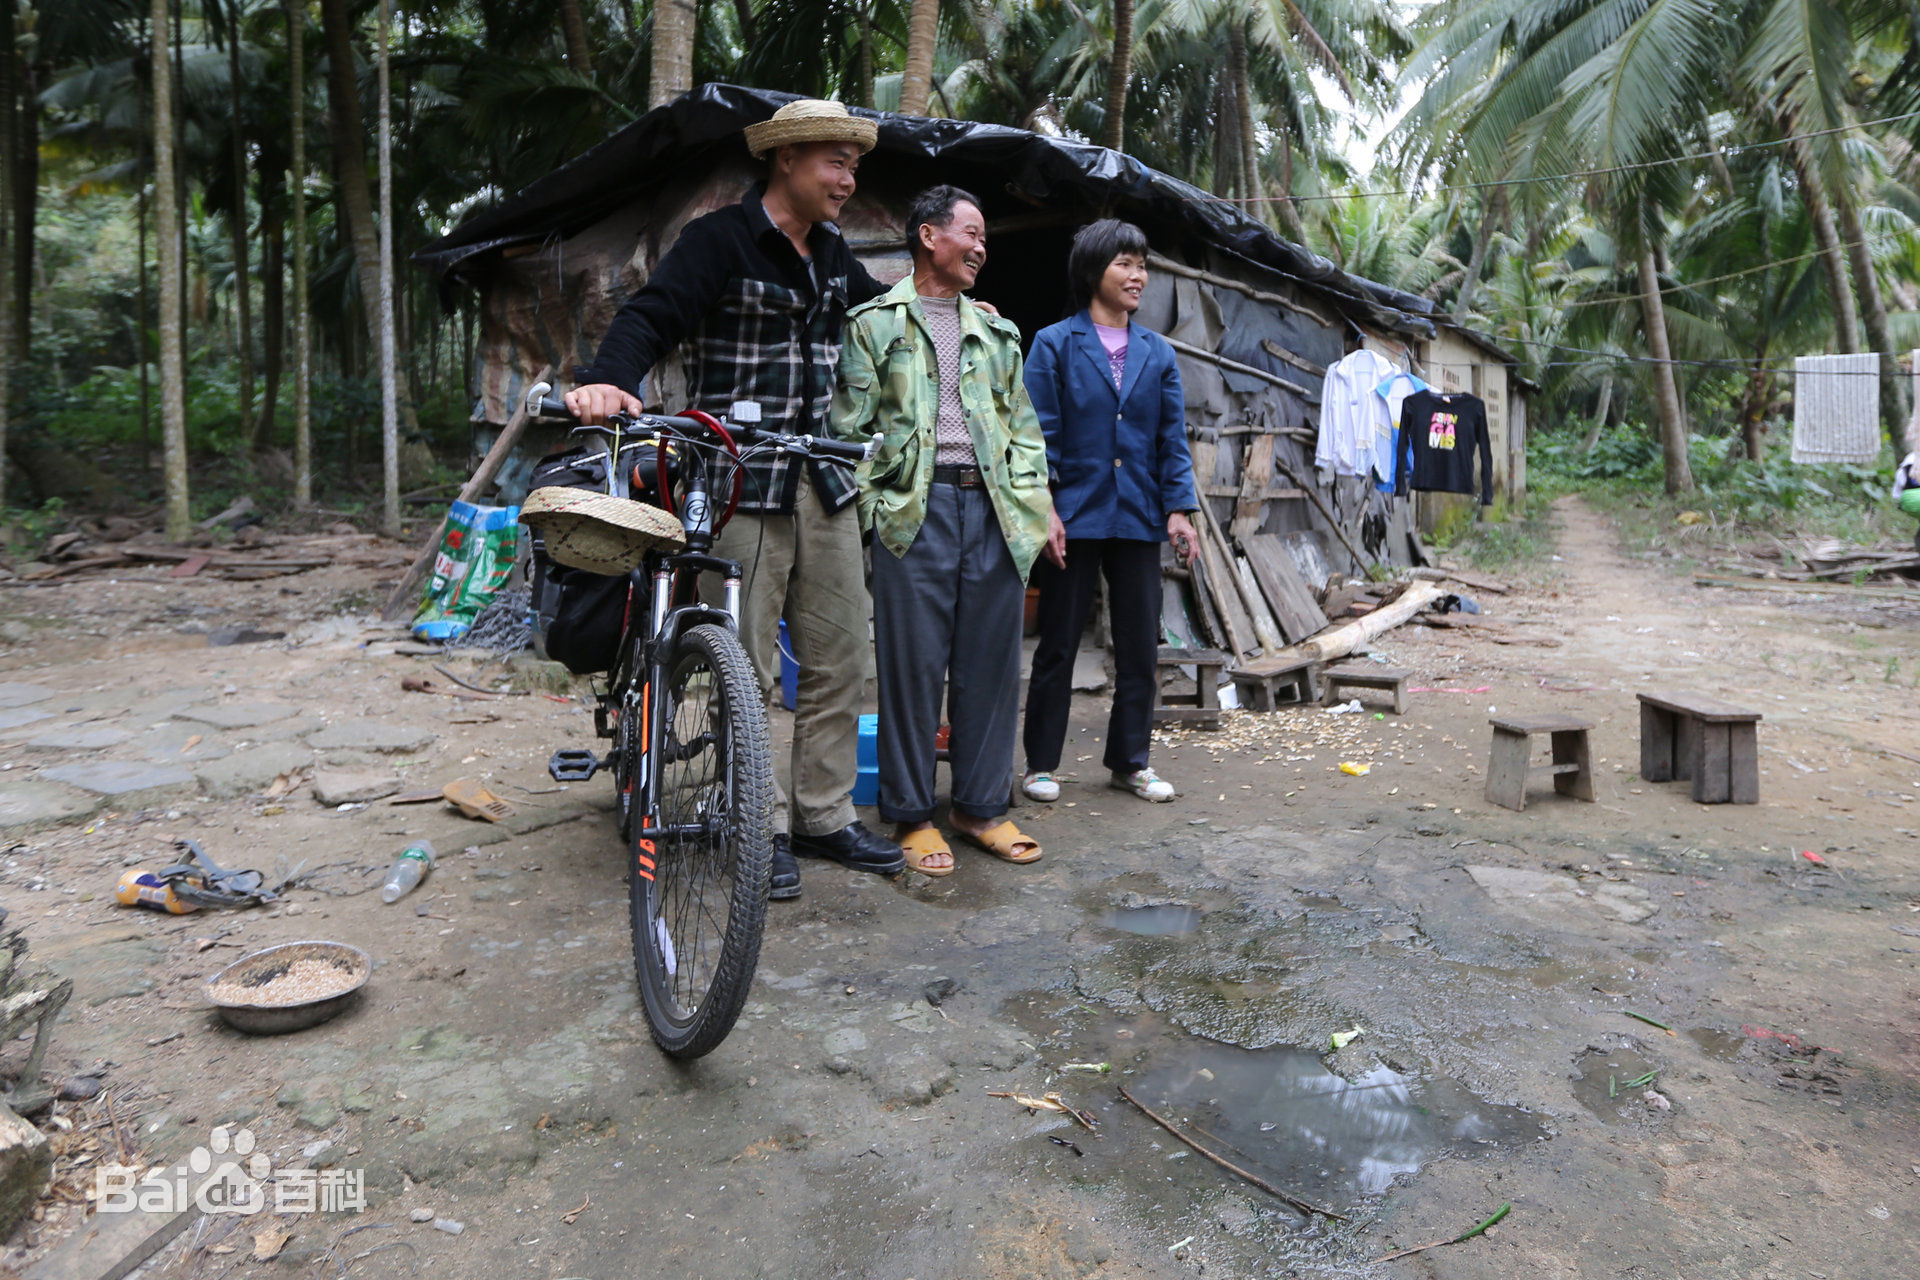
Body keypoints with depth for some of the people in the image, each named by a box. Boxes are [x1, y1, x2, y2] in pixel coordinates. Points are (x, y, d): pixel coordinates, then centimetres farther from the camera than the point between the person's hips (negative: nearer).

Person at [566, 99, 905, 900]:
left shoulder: (832, 253, 16)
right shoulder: (720, 240, -6)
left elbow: (879, 305, 37)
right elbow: (652, 316, -18)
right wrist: (609, 380, -36)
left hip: (823, 479, 7)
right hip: (740, 482, -7)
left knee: (839, 660, 9)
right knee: (750, 668, -2)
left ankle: (824, 816, 22)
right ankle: (764, 828, 12)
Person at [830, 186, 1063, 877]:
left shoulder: (996, 331, 22)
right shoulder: (875, 323, 8)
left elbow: (1023, 426, 20)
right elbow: (851, 424, 2)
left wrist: (1041, 504, 9)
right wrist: (860, 507, -8)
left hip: (994, 508, 4)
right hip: (913, 508, -4)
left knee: (990, 662, 5)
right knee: (913, 664, -1)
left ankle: (981, 805, 18)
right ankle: (912, 815, 10)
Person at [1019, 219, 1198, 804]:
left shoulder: (1157, 352, 11)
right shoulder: (1055, 344, 0)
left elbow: (1173, 438, 10)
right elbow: (1040, 433, -5)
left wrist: (1178, 507, 0)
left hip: (1138, 517, 4)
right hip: (1075, 515, -4)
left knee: (1140, 645, 8)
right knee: (1058, 644, 5)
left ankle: (1131, 761, 22)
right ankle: (1041, 763, 17)